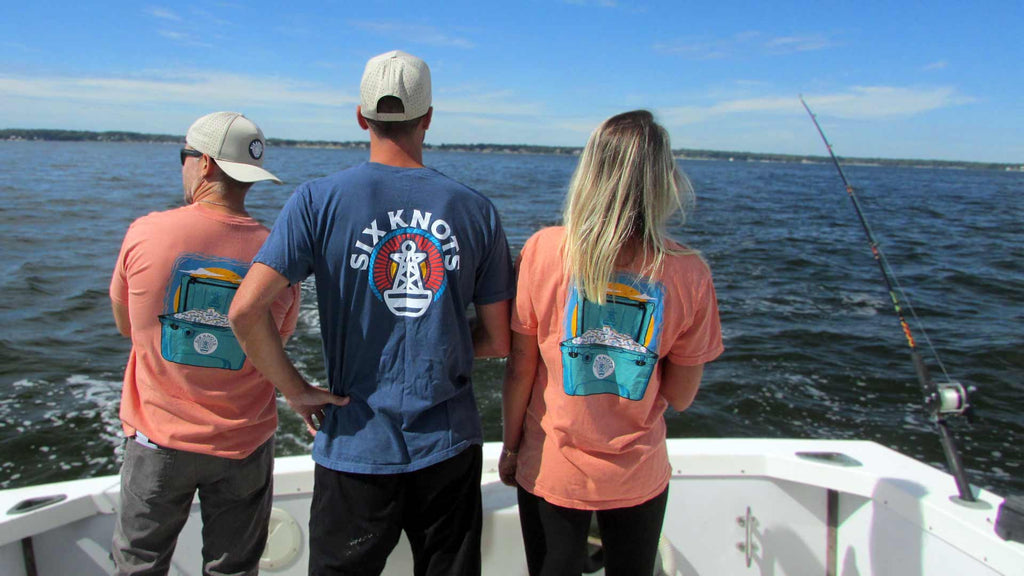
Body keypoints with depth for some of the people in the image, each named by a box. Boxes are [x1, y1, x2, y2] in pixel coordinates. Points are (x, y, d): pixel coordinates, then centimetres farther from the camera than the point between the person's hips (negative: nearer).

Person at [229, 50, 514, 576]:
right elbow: (498, 341, 1)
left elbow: (245, 311, -16)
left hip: (357, 449, -1)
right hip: (450, 446, 2)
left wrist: (297, 391, -3)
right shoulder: (476, 210, -3)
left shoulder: (318, 201, -9)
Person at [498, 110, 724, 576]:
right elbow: (680, 397, -6)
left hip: (552, 471, 0)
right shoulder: (689, 274, -15)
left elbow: (520, 367, -10)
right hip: (640, 477, 1)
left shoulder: (543, 250, -17)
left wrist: (510, 447, 4)